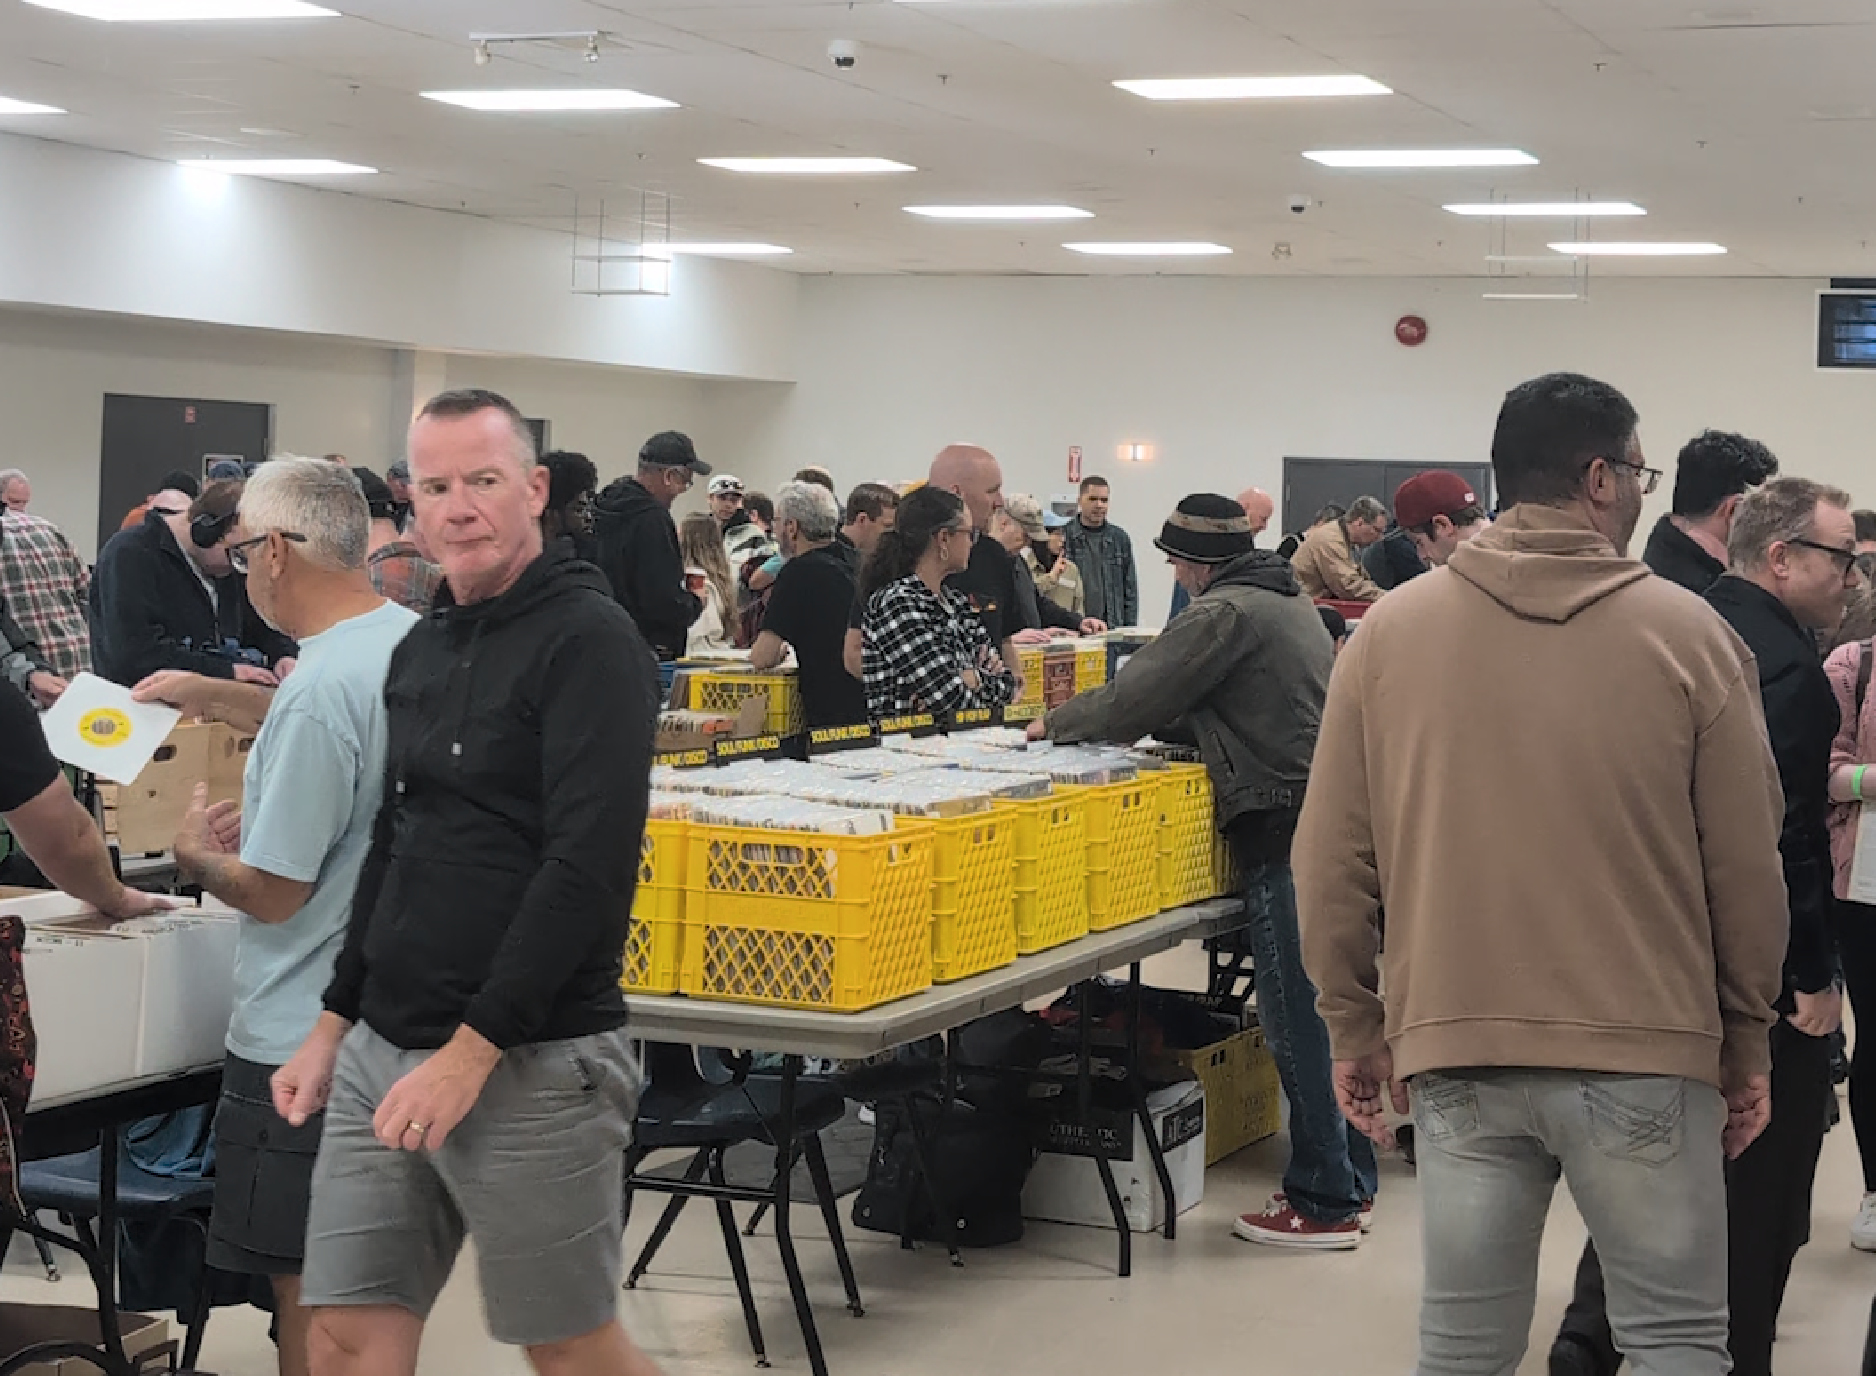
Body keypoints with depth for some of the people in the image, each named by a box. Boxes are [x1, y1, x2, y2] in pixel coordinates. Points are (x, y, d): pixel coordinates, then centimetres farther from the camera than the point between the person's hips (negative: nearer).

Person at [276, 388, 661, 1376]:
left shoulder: (587, 640, -11)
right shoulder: (421, 649, 13)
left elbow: (589, 867, -19)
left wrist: (472, 1049, -20)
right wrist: (335, 1024, 17)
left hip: (531, 1062, -7)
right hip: (383, 1051, 7)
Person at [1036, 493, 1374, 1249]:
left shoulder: (1223, 613, -11)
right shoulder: (1290, 601, 19)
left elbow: (1134, 700, -12)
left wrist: (1057, 722, 5)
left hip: (1286, 834, -10)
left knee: (1298, 1024, -4)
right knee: (1333, 1010, 15)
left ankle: (1323, 1203, 0)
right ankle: (1349, 1181, 23)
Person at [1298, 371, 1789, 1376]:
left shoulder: (1388, 632, 1)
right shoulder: (1688, 635, -3)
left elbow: (1333, 861, 3)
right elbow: (1747, 867, 0)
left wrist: (1355, 1027, 14)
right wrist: (1745, 1041, 12)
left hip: (1456, 1052, 2)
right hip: (1647, 1051, -2)